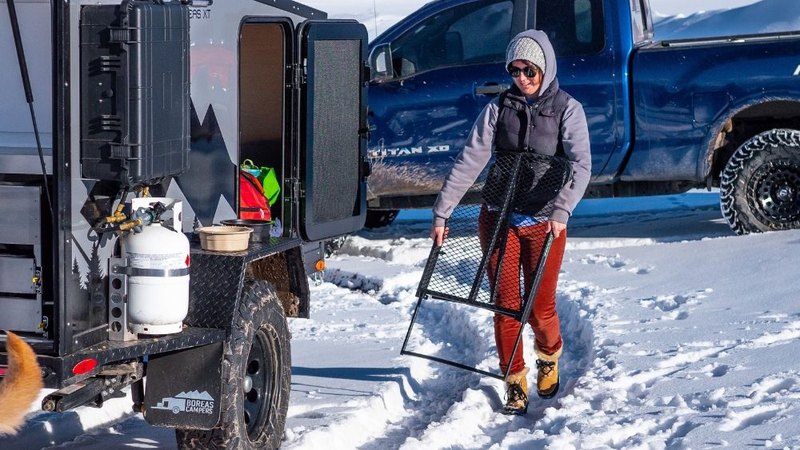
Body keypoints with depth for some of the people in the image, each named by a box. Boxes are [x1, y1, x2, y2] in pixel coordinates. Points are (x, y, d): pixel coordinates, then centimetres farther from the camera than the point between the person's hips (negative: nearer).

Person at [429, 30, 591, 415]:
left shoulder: (567, 110, -2)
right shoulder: (498, 108, 2)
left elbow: (580, 165, -13)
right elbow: (469, 162, -1)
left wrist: (561, 211, -27)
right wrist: (442, 213, -5)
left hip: (544, 223, -1)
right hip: (498, 219, 1)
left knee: (540, 308, 3)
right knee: (506, 305, 1)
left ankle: (549, 357, 35)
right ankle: (515, 383, 15)